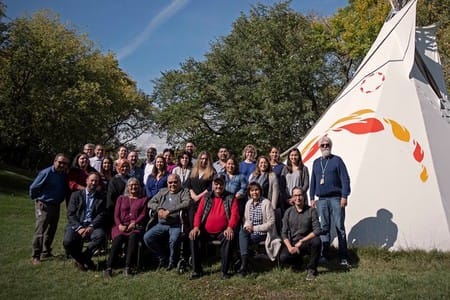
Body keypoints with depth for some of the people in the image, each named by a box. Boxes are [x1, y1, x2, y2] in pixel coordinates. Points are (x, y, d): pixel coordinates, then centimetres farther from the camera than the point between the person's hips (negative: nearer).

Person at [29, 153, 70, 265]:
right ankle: (35, 256, 2)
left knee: (51, 231, 15)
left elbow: (66, 188, 16)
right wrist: (36, 199, 2)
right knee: (40, 232, -6)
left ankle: (46, 252, 29)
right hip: (43, 206, -7)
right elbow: (33, 188, -11)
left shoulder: (64, 175, 0)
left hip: (56, 206, 7)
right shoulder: (46, 173, -18)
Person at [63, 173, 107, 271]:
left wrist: (91, 226, -15)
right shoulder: (76, 195, 10)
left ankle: (81, 259, -8)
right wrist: (79, 228, -14)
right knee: (67, 242, -28)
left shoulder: (101, 197, 11)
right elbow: (70, 214, 1)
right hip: (76, 225, 0)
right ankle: (85, 259, 2)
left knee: (101, 235, -31)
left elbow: (101, 215, 2)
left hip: (92, 226, 0)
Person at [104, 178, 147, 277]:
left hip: (136, 227, -1)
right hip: (121, 226, 1)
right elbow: (116, 215, 15)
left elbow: (143, 215, 8)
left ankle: (128, 267, -38)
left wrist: (134, 224, -10)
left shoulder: (143, 199, 21)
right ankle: (109, 267, -33)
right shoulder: (121, 198, 26)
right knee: (118, 238, -31)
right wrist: (119, 225, -6)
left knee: (133, 236, -35)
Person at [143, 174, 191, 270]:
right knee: (147, 237, -15)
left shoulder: (184, 192, 6)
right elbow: (150, 203, 14)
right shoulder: (162, 192, 21)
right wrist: (159, 209, -8)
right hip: (161, 224, 5)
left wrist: (169, 211, -19)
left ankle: (173, 262, -3)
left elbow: (187, 203, -15)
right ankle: (163, 258, 6)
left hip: (176, 225, -5)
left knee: (174, 240, -32)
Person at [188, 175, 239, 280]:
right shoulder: (206, 197, 13)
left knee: (229, 238, -32)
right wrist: (196, 227, -12)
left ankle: (224, 271, -16)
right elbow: (199, 213, 6)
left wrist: (230, 227, -24)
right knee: (193, 237, -21)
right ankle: (197, 270, -8)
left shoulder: (230, 198, 6)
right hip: (206, 231, 3)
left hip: (222, 232, -2)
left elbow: (234, 214, -6)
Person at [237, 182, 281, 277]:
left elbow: (271, 223, -12)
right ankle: (244, 263, -30)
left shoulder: (266, 203, -10)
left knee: (242, 237, -26)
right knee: (241, 232, -28)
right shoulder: (248, 203, 9)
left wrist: (254, 228, -17)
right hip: (250, 232, 5)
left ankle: (244, 264, -17)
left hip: (263, 233, -5)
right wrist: (247, 226, -8)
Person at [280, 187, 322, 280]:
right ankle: (298, 261, 12)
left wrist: (301, 241, -18)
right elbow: (284, 233, 0)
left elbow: (317, 230, -13)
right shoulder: (288, 212, 2)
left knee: (316, 241, -34)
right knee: (283, 258, -26)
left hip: (307, 243, -1)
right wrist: (290, 247, -16)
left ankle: (311, 269, -10)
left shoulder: (311, 210, -4)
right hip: (293, 243, 2)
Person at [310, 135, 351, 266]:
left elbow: (345, 179, -4)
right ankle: (324, 255, 15)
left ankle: (343, 257, 2)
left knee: (339, 227, -3)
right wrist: (312, 198, 12)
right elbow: (313, 182, 17)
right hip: (321, 200, 4)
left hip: (336, 199, -4)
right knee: (324, 227, 8)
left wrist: (344, 196, -11)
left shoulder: (337, 160, 1)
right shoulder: (316, 162, 15)